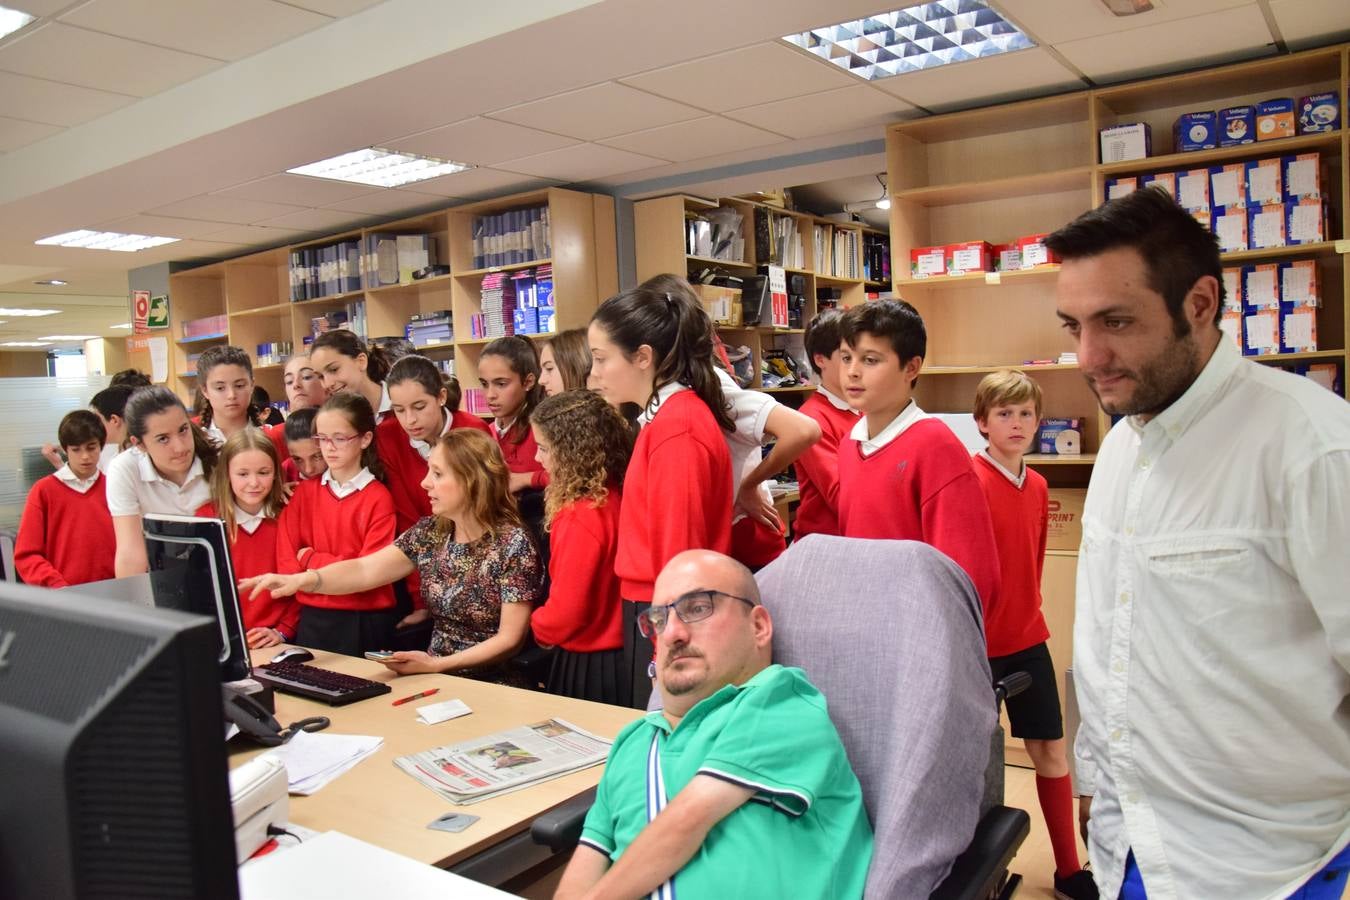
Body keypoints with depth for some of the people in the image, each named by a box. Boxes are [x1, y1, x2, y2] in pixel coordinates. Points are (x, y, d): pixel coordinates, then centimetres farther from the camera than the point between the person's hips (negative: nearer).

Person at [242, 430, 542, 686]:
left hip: (491, 686, -6)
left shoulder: (513, 543, -14)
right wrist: (302, 579, -20)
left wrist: (436, 665, -19)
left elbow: (510, 638, -14)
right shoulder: (429, 532, 4)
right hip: (436, 680, 6)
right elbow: (364, 570, -3)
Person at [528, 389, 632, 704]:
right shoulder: (618, 493, -1)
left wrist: (536, 626, 1)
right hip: (622, 653, 8)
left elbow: (567, 611, -19)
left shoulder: (581, 518, -24)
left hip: (588, 666, -7)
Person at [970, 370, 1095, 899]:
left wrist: (1027, 609, 14)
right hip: (978, 639, -6)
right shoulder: (970, 479, -16)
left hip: (1028, 638, 6)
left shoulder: (1037, 485, 5)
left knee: (1051, 750, 13)